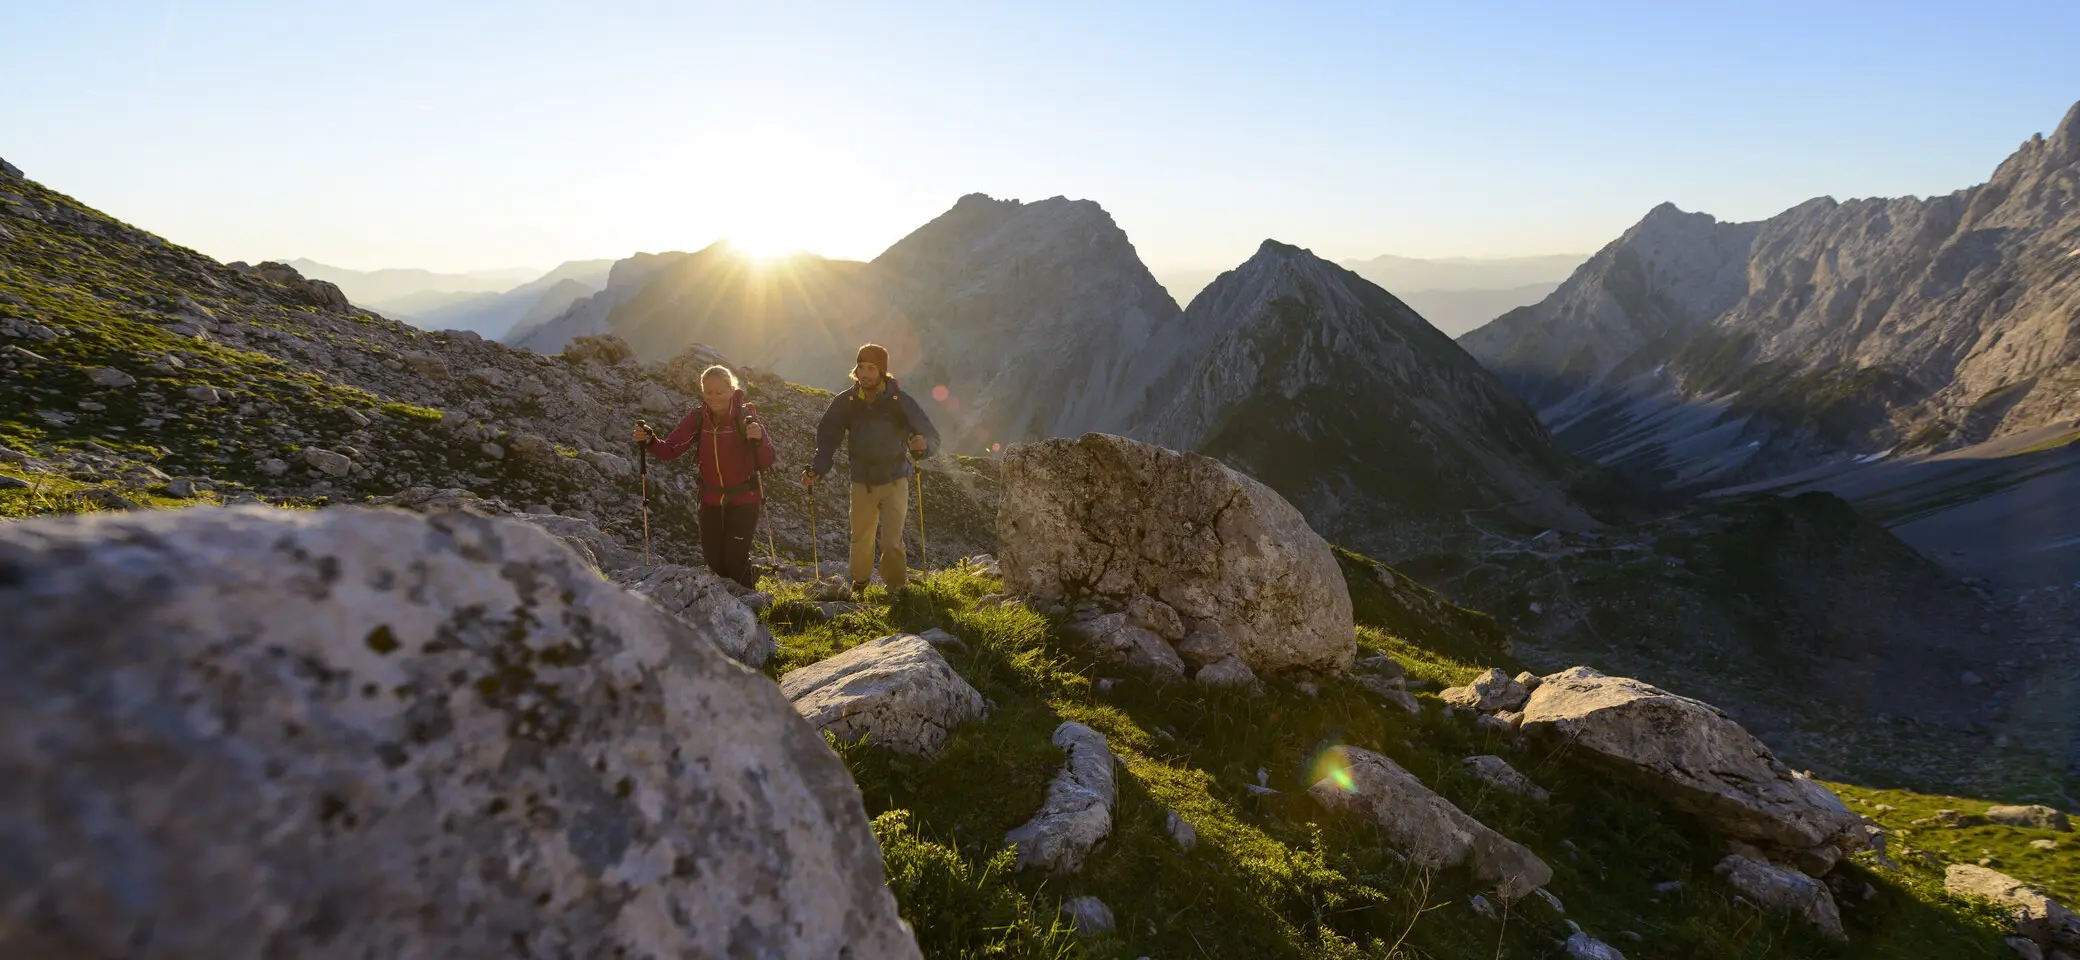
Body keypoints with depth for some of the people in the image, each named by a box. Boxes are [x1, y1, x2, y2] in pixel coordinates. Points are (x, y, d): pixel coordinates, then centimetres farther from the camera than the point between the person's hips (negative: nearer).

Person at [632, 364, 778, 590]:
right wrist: (650, 440, -29)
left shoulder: (746, 417, -15)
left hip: (744, 499, -3)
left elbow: (768, 462, -21)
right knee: (713, 563, 5)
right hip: (711, 501, 4)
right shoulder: (698, 418, -5)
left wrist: (759, 440, -41)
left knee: (736, 563, -8)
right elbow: (670, 450, -10)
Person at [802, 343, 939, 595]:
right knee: (861, 541, 11)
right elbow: (827, 439, -3)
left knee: (892, 543, -10)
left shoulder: (900, 401, -15)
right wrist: (816, 470, -19)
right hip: (861, 482, 2)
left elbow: (932, 436, -14)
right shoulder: (845, 402, -9)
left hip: (894, 481, -2)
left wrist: (923, 444, -38)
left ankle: (896, 589, 13)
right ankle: (859, 584, 38)